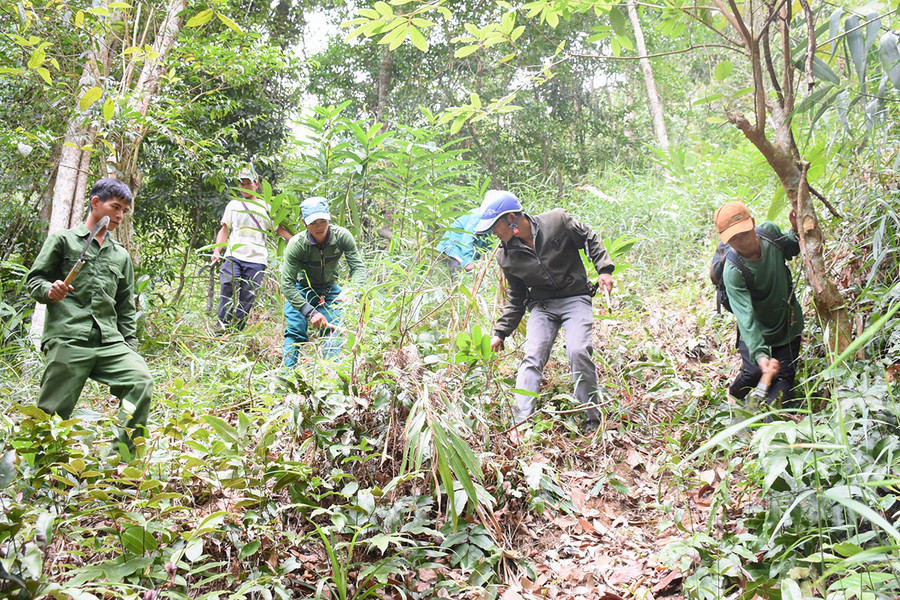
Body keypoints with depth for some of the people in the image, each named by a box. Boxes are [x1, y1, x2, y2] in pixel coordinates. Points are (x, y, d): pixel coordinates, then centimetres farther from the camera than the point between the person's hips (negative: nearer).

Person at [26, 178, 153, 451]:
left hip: (111, 341, 3)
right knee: (53, 412, -7)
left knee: (141, 380, -21)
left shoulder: (121, 255, 23)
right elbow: (35, 279, 10)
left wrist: (131, 347, 14)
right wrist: (49, 291, -13)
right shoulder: (63, 239, 12)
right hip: (68, 339, -3)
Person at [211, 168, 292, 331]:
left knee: (247, 298, -8)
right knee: (228, 286, -23)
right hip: (233, 256, 1)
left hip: (256, 260, 0)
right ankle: (223, 328, -21)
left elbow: (279, 229, 14)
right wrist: (216, 251, 3)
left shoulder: (266, 207, 15)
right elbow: (224, 229, 17)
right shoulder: (233, 205, 19)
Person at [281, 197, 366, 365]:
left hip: (330, 290, 2)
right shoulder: (296, 244, -29)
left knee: (335, 331, -10)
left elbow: (358, 267, -21)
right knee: (295, 331, -15)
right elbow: (287, 284, -30)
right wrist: (310, 312, -39)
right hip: (302, 290, -2)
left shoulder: (342, 236, -23)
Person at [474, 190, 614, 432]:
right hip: (542, 305, 3)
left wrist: (604, 269, -8)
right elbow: (516, 298, 8)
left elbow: (590, 240, 3)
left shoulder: (557, 221, -13)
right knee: (532, 358, -14)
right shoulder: (507, 256, -2)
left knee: (579, 352, -20)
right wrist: (501, 332, 3)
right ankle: (521, 423, -16)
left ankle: (593, 420, -5)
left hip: (576, 298, -3)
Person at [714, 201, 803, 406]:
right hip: (757, 330, -4)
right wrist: (759, 353, -51)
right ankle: (732, 400, 23)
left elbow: (791, 250, 9)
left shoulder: (770, 231, -16)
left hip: (788, 323, 5)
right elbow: (745, 317, -38)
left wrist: (797, 231, -14)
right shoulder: (732, 273, -33)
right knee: (754, 372, -11)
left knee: (784, 377, 2)